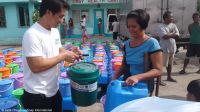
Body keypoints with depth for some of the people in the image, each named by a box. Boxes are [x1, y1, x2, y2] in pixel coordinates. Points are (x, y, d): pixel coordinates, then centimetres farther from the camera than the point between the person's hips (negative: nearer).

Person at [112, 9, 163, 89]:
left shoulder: (152, 43, -10)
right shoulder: (127, 43, 8)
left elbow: (158, 70, -12)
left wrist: (137, 77, -26)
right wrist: (115, 77, 0)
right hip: (127, 84, 5)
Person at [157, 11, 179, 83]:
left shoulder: (173, 25, 8)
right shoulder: (161, 27, -12)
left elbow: (177, 36, 0)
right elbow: (165, 36, -24)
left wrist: (169, 35, -14)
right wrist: (173, 33, -7)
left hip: (172, 48, 7)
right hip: (164, 48, -7)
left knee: (170, 63, 18)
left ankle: (169, 77, 33)